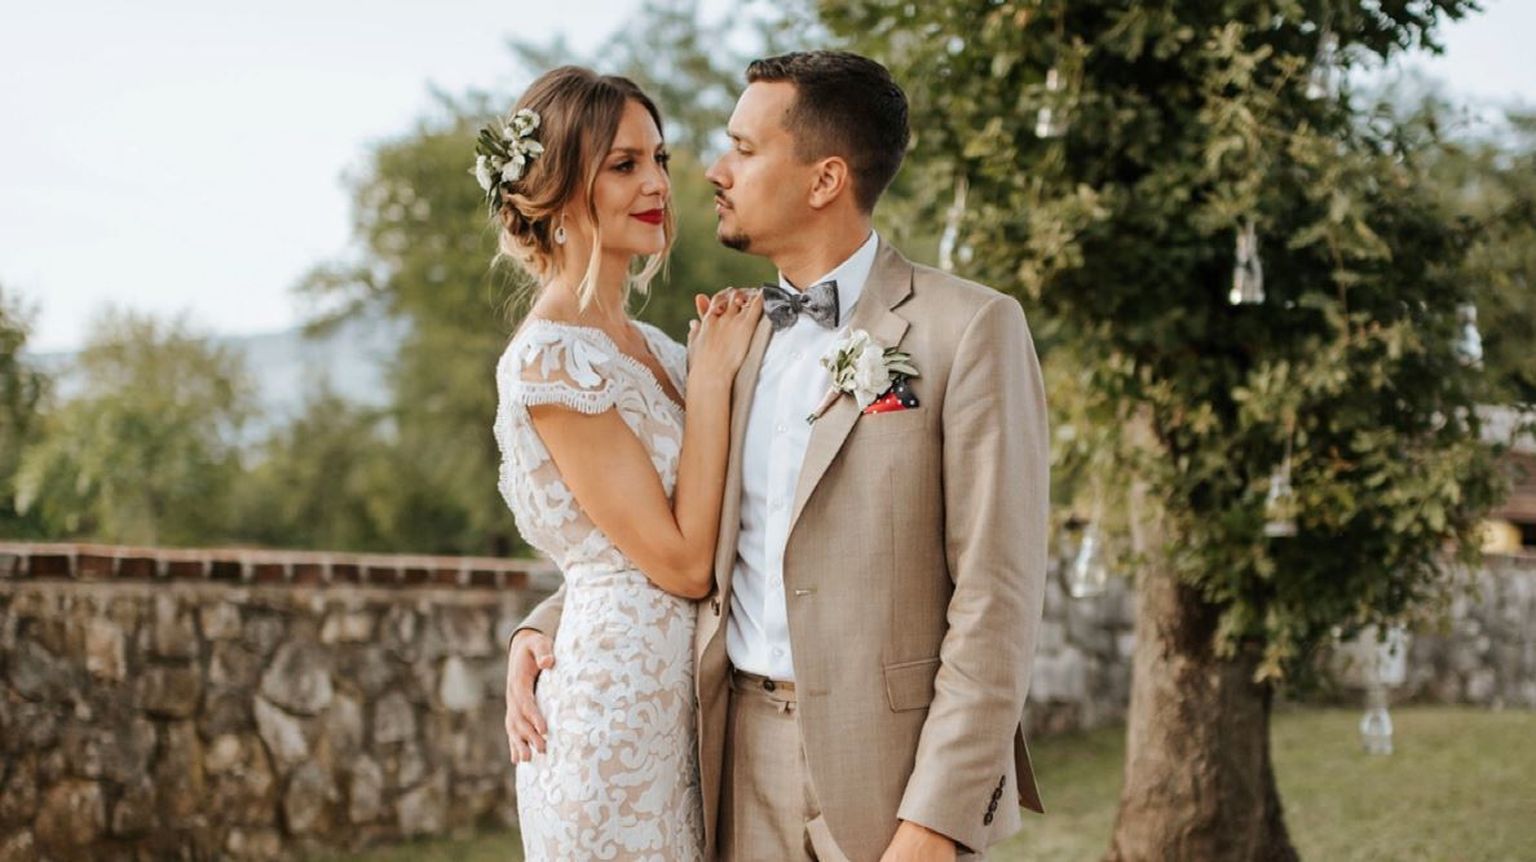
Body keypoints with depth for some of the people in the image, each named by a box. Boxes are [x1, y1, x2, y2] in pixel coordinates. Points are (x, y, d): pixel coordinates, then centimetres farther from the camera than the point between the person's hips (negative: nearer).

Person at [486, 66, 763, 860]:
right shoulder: (552, 358, -15)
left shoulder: (650, 348, 12)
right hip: (617, 700, -8)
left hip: (678, 699, 8)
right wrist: (712, 376, -11)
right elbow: (684, 561, -16)